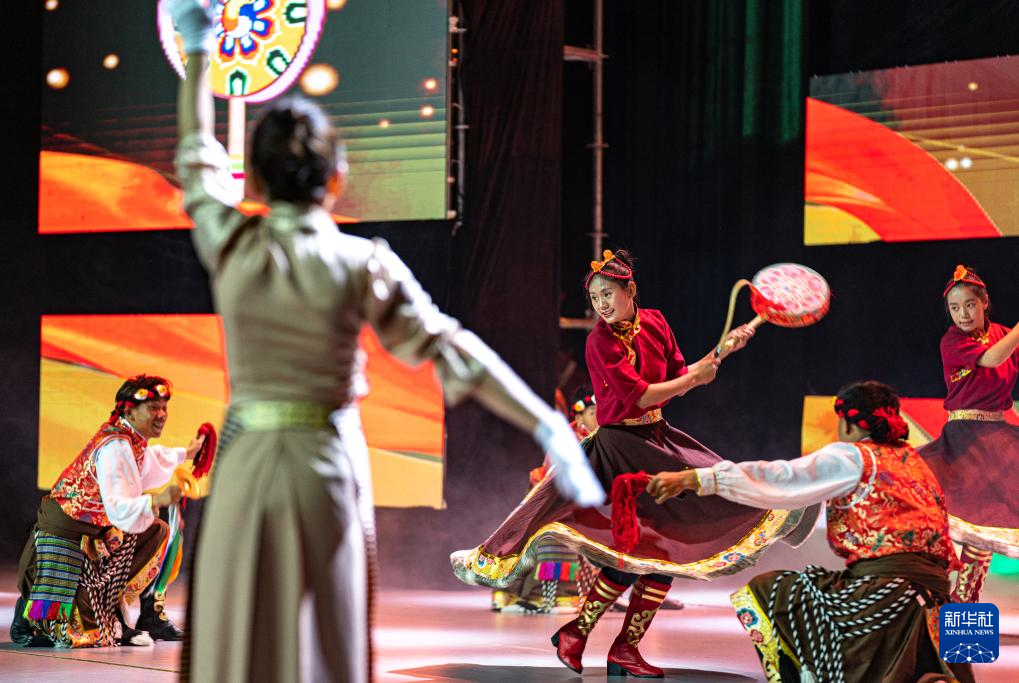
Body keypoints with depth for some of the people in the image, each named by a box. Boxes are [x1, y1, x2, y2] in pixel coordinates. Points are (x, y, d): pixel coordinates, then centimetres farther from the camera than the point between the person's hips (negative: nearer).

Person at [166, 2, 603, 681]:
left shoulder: (233, 248, -5)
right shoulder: (363, 264, -8)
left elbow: (198, 158, 11)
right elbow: (447, 346, -13)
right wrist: (548, 426, -14)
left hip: (247, 465, 1)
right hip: (330, 467, -1)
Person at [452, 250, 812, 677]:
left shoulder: (654, 323, 3)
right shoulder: (601, 341, -16)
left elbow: (678, 376, 10)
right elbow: (639, 395, -19)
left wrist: (720, 353, 2)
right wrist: (695, 378, -12)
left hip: (657, 442, 7)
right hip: (619, 445, -7)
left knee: (670, 544, 5)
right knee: (632, 550, -13)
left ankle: (626, 647, 12)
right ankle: (575, 633, 3)